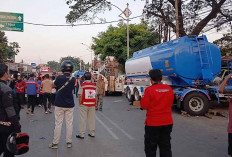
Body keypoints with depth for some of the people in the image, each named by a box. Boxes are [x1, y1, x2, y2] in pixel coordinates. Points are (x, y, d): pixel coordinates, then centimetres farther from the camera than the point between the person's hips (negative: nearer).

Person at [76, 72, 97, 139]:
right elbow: (96, 96, 4)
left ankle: (81, 134, 7)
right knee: (92, 119, 12)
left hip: (84, 104, -3)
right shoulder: (94, 85, 1)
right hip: (92, 104, 3)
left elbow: (80, 96, -10)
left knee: (82, 119, 3)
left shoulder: (82, 85, -9)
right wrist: (95, 104, 14)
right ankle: (92, 133, 19)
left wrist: (80, 103, 2)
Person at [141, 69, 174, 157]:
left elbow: (144, 106, -13)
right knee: (166, 147, 15)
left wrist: (143, 98, 4)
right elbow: (170, 103, 9)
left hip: (153, 123, -4)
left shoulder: (149, 90, -16)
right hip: (167, 122, 5)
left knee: (150, 148, 10)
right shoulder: (169, 89, 0)